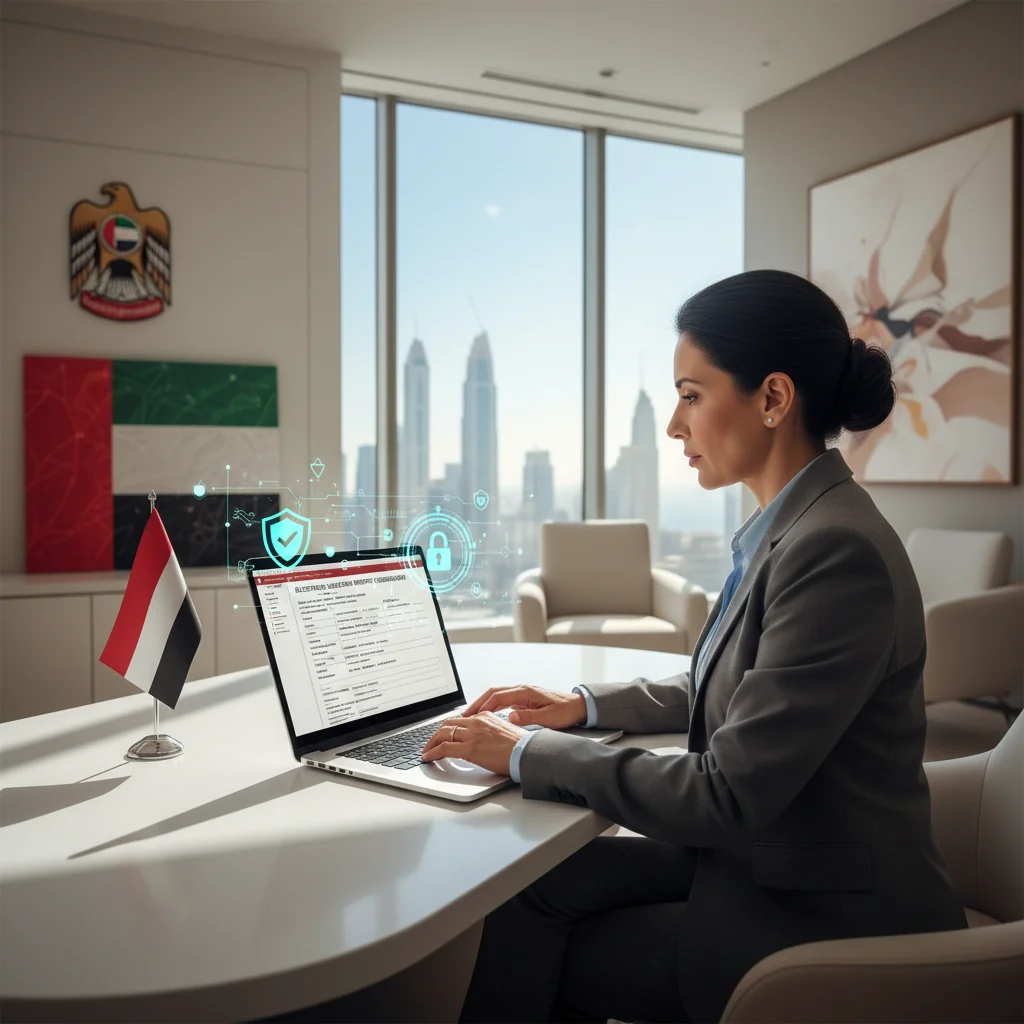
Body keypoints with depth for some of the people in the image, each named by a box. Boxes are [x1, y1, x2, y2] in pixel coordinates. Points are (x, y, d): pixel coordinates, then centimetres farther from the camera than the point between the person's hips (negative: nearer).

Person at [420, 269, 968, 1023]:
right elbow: (725, 690, 16)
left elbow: (726, 797, -26)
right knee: (538, 889, -1)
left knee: (531, 948, -3)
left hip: (823, 920, -7)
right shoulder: (789, 529, 2)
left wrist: (528, 754, -18)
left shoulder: (837, 550, -27)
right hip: (759, 860, 7)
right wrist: (585, 706, 6)